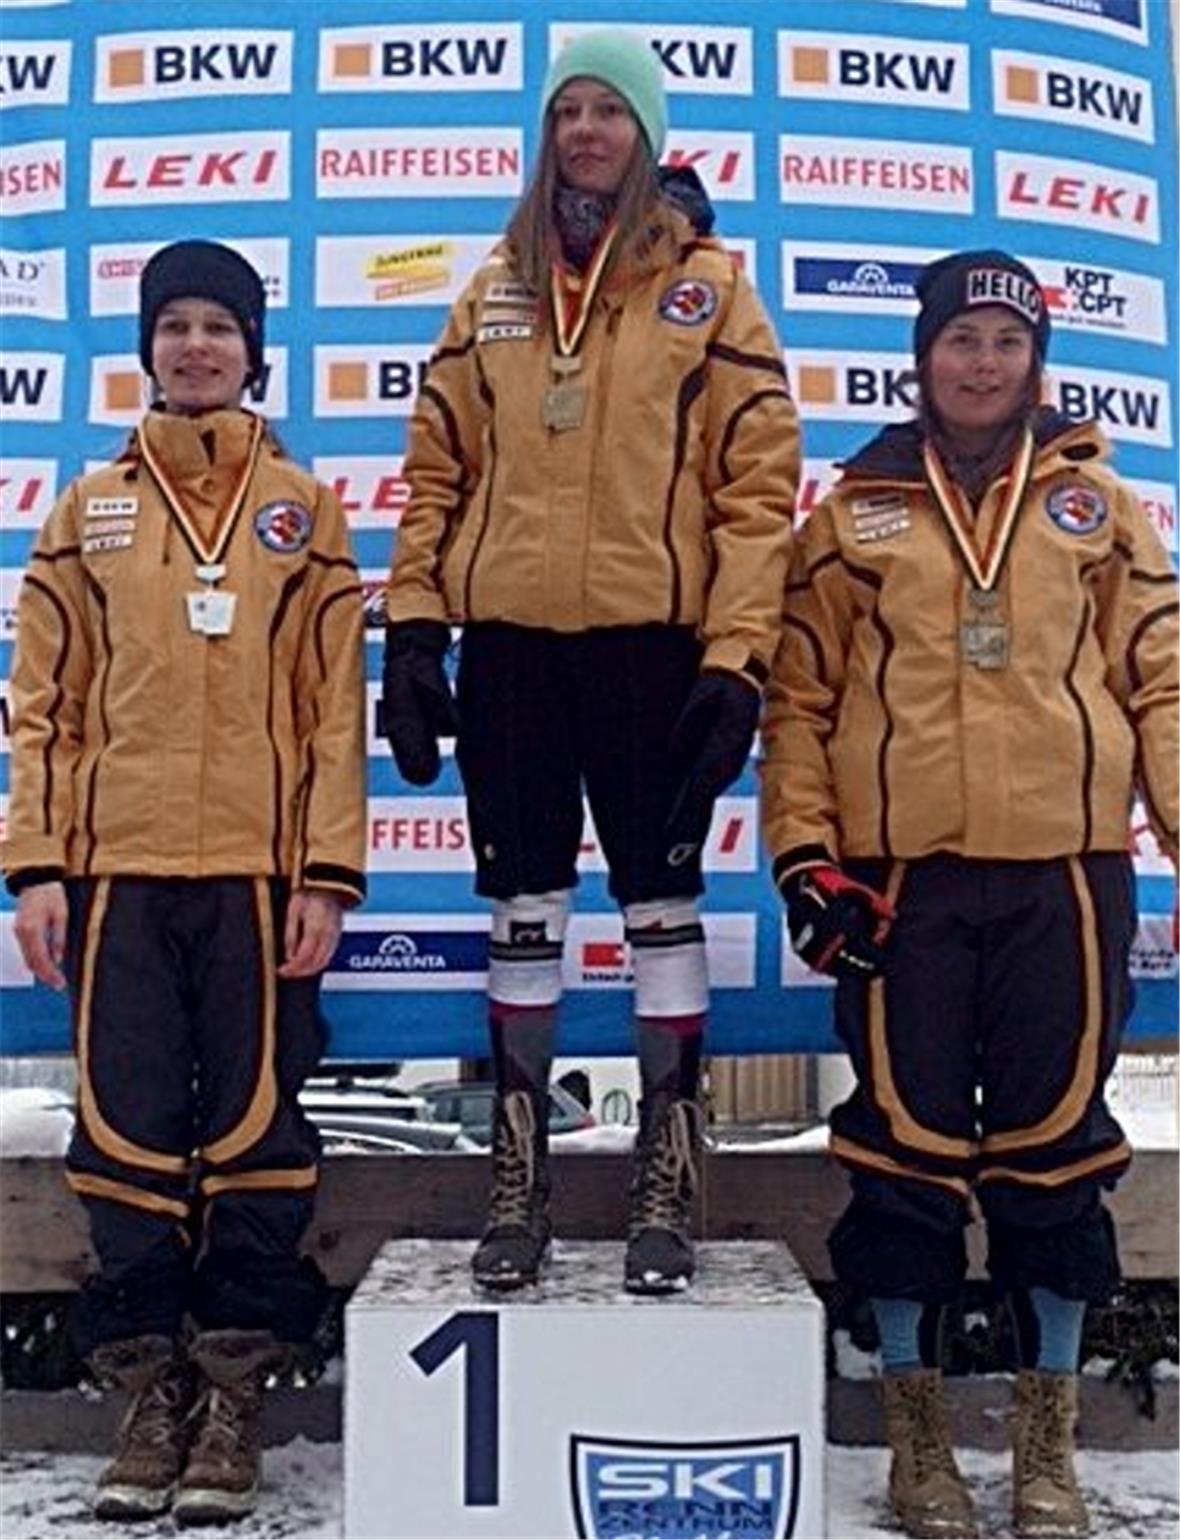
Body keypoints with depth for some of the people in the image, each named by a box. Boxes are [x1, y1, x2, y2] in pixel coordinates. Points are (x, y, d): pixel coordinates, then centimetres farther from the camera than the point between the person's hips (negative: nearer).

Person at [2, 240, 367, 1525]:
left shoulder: (304, 511, 9)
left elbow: (336, 706, 4)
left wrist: (329, 871, -4)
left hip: (260, 870, -1)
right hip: (120, 868, 1)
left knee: (255, 1126, 1)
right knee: (128, 1126, 2)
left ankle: (235, 1389, 13)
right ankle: (150, 1382, 16)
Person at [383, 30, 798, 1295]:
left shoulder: (708, 286, 3)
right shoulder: (494, 291, 13)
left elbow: (756, 483, -3)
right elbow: (438, 471, 12)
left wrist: (737, 656, -11)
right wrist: (413, 629, 3)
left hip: (652, 644, -3)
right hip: (509, 642, 3)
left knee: (660, 900, 3)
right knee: (523, 909, 8)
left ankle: (666, 1185, 15)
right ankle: (517, 1181, 19)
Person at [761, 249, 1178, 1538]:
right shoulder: (856, 511, 8)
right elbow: (798, 696, 6)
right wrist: (804, 851, -2)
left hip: (1067, 871, 1)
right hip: (902, 875, -1)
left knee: (1056, 1147, 6)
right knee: (905, 1147, 4)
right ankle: (916, 1433, 21)